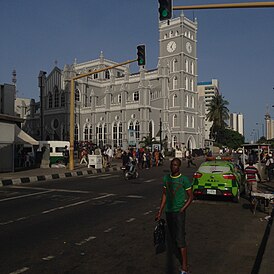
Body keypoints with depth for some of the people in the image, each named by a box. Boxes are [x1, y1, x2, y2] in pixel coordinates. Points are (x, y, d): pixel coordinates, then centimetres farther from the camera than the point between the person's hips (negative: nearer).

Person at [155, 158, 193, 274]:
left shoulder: (184, 179, -8)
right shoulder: (166, 178, 7)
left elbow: (190, 196, -3)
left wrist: (182, 209, -11)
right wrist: (160, 211, 12)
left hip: (179, 212, -5)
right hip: (168, 211, 6)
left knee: (180, 239, -8)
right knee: (173, 238, 13)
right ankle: (182, 257, 30)